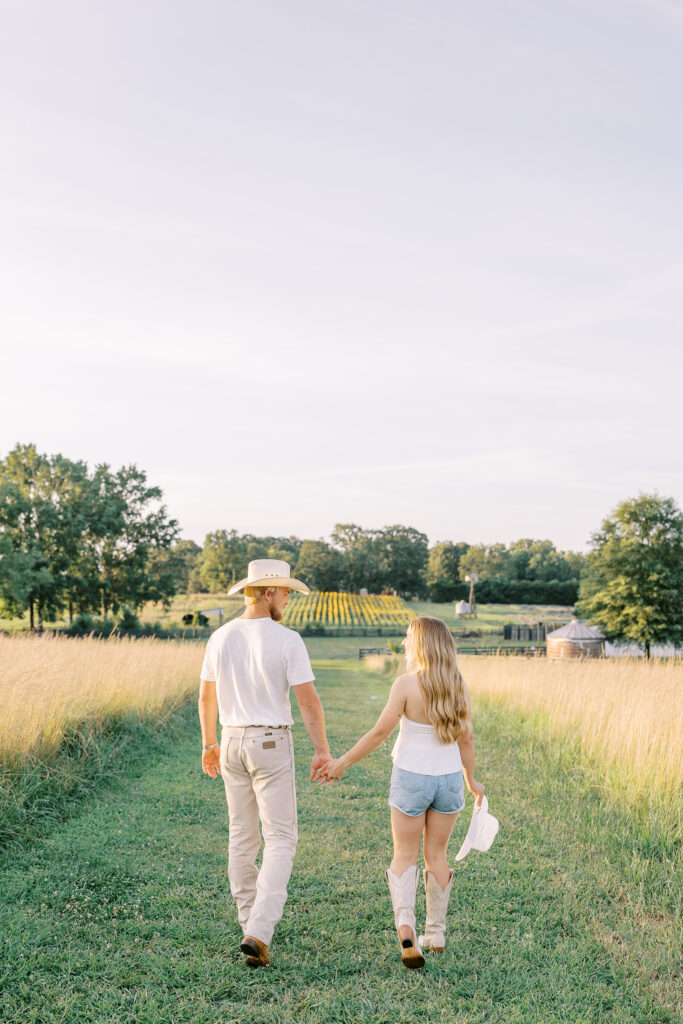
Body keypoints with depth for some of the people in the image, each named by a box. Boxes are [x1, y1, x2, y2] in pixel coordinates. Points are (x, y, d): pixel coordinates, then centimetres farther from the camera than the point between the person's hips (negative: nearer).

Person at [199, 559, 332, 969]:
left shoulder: (220, 638, 1)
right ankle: (259, 932, -11)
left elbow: (206, 696, 10)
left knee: (243, 836, 16)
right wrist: (323, 751, -5)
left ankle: (253, 923, 28)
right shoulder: (287, 640, -15)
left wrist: (209, 745, 21)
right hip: (272, 744, -5)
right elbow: (309, 701, -15)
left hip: (232, 742, 5)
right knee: (280, 839, 1)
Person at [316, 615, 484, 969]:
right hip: (449, 778, 4)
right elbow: (465, 740, 4)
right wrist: (471, 781, 18)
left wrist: (342, 762, -6)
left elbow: (380, 732, -15)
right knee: (436, 855, 17)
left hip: (411, 777, -4)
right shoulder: (457, 686, -1)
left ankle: (405, 926, -11)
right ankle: (436, 933, 26)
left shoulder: (407, 684, -15)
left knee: (405, 856, 9)